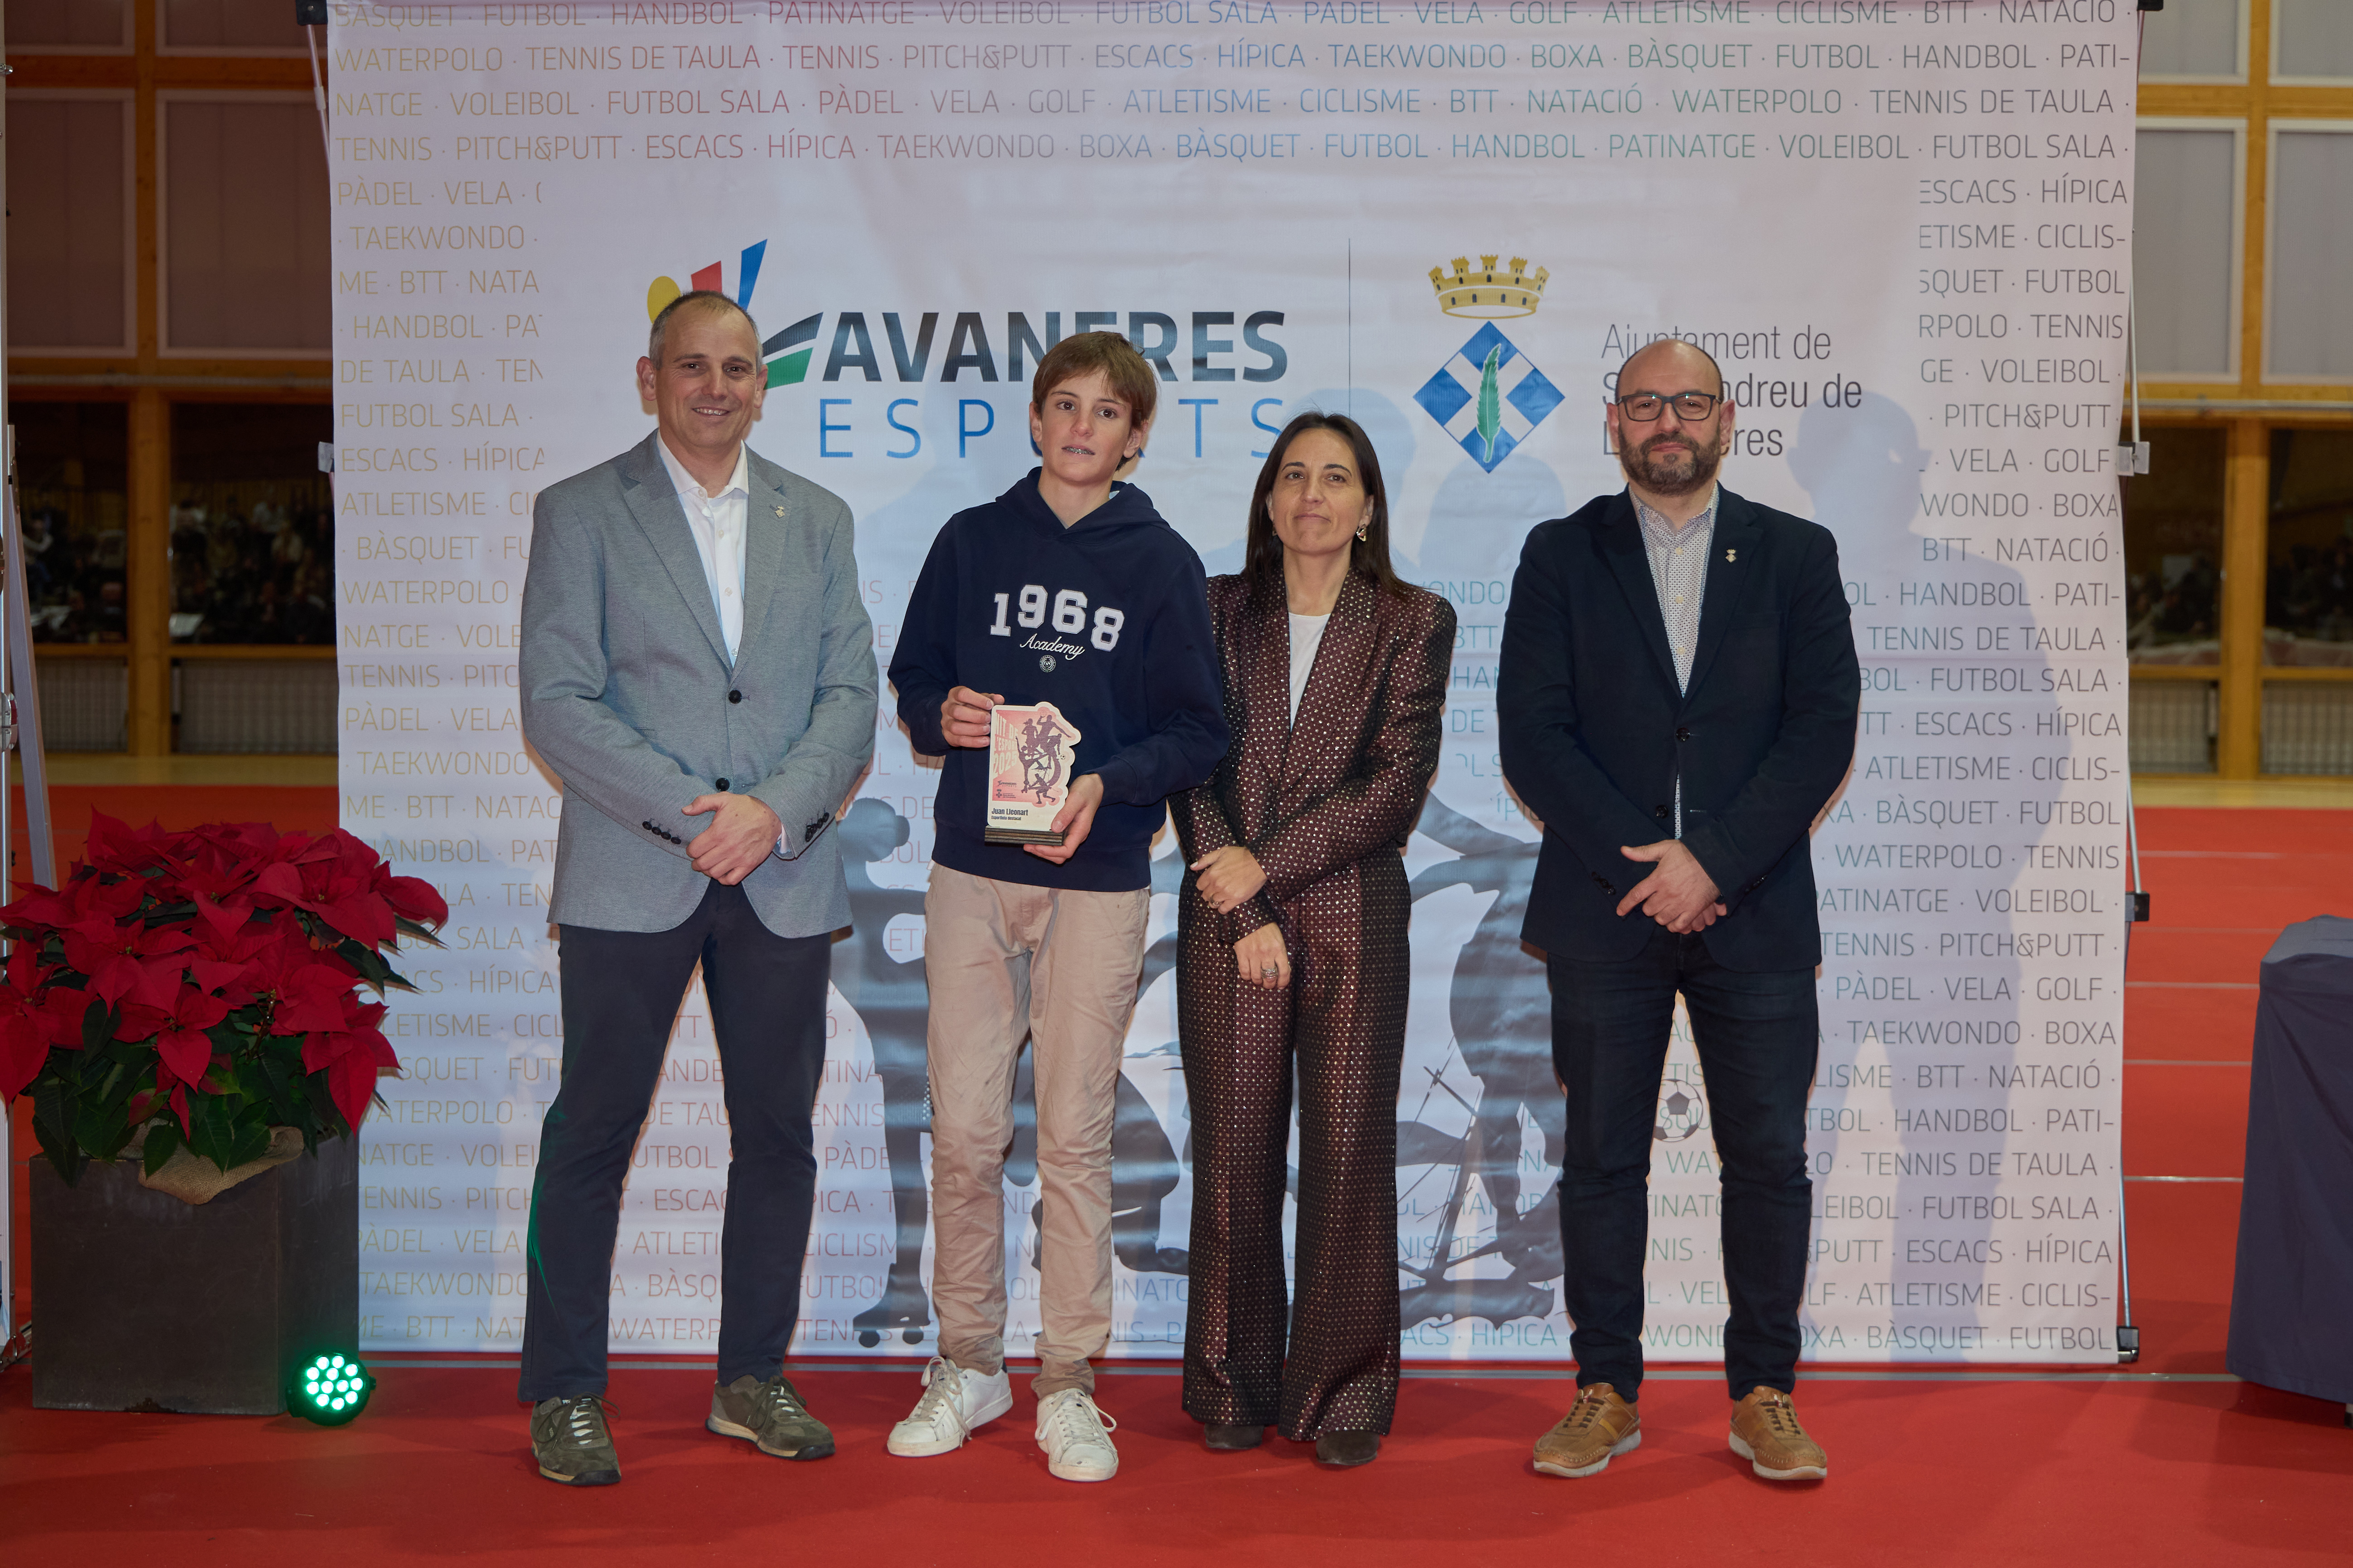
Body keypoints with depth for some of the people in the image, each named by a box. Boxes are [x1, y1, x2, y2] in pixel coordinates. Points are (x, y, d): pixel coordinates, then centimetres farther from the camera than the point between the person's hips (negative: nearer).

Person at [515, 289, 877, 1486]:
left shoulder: (817, 520, 11)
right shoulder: (580, 513, 1)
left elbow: (851, 696, 5)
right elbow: (555, 702, -8)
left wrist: (774, 810, -12)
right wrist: (691, 811, -16)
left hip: (785, 879, 3)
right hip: (629, 878, -3)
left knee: (779, 1135, 9)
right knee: (592, 1133, 3)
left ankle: (752, 1381, 23)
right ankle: (564, 1395, 16)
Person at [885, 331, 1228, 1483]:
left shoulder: (1161, 564, 4)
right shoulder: (973, 541, 9)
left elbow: (1198, 731, 2)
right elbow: (911, 678, 13)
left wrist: (1107, 783, -16)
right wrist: (943, 716, -10)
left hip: (1099, 879, -1)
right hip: (972, 870, 2)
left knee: (1076, 1136, 2)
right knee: (963, 1128, 2)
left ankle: (1067, 1384, 14)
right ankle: (967, 1364, 18)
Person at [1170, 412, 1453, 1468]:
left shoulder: (1415, 623, 5)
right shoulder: (1218, 613, 9)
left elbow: (1397, 784, -4)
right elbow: (1192, 768, 3)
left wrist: (1269, 863, -10)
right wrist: (1247, 915, -6)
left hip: (1353, 917, -1)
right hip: (1229, 920, 1)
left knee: (1350, 1154, 0)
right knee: (1233, 1156, 3)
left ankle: (1343, 1396, 12)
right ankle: (1236, 1388, 17)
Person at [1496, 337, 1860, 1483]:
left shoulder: (1796, 555, 6)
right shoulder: (1560, 555, 5)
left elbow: (1824, 729, -2)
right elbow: (1531, 736, -3)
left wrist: (1714, 862, -12)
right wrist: (1641, 864, -11)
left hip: (1757, 914, 0)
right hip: (1602, 913, 0)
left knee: (1769, 1159, 4)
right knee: (1602, 1159, 6)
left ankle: (1763, 1394, 17)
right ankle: (1607, 1392, 17)